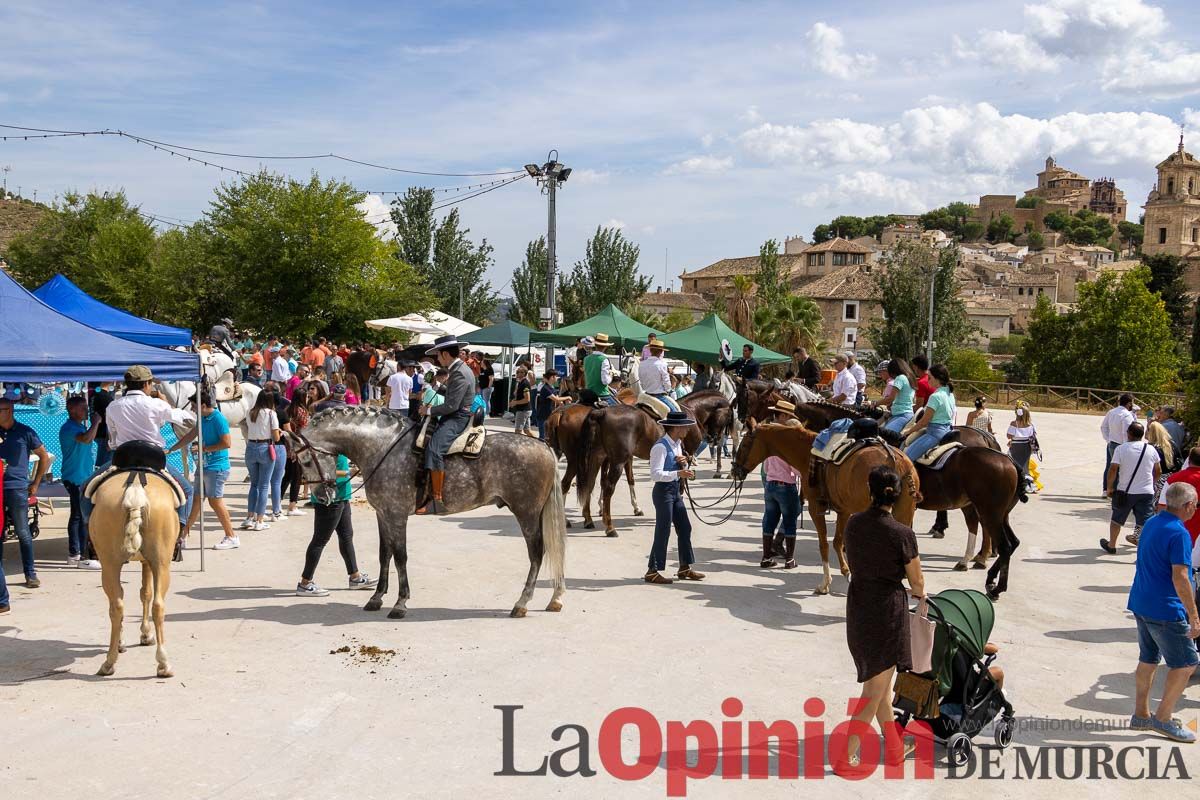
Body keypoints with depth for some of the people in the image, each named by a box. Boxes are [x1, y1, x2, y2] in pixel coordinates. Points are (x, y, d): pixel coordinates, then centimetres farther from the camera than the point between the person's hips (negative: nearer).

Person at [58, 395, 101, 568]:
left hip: (84, 477, 10)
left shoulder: (80, 426, 16)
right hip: (76, 478, -10)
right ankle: (83, 557, -7)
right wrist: (96, 422, -21)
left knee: (77, 516, 13)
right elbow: (86, 439, -33)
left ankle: (73, 554, 19)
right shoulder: (68, 427, -15)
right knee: (82, 517, -9)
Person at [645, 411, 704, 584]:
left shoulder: (677, 444, 9)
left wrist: (684, 462, 0)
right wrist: (679, 473, -34)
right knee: (663, 532, -4)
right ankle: (652, 572, 5)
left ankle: (685, 568, 23)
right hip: (663, 491, -9)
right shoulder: (660, 447, -19)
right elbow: (656, 474, -26)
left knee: (685, 528, 12)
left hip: (675, 491, 9)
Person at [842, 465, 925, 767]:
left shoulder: (853, 524, -3)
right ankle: (846, 754, 3)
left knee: (878, 682, 19)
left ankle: (894, 748, 30)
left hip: (857, 604, 6)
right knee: (876, 689, 4)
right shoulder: (902, 534, -17)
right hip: (888, 609, -6)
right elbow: (916, 580, -5)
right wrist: (920, 596, 17)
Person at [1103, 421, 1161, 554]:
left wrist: (1109, 487, -2)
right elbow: (1158, 471, 8)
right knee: (1145, 523, 1)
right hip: (1146, 492, 1)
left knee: (1116, 520, 17)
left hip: (1125, 492, -1)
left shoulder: (1121, 449, -10)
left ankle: (1111, 546, 32)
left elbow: (1113, 469, -14)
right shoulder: (1151, 450, -1)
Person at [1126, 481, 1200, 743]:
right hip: (1166, 610, -9)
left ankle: (1140, 715, 22)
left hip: (1141, 604, 9)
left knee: (1148, 659, 16)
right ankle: (1163, 719, 4)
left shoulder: (1151, 523, 9)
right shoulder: (1178, 533, -19)